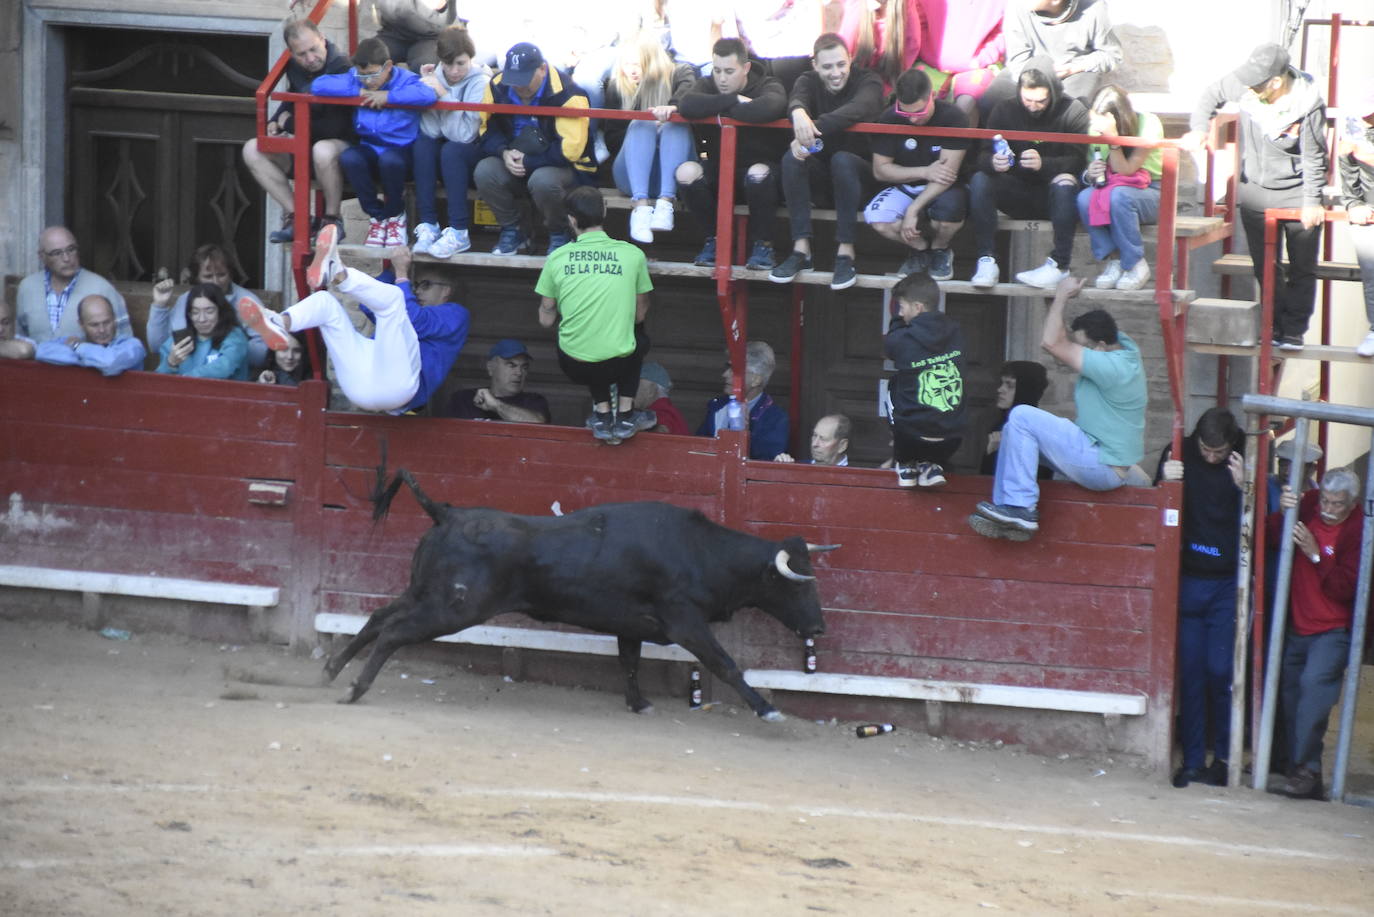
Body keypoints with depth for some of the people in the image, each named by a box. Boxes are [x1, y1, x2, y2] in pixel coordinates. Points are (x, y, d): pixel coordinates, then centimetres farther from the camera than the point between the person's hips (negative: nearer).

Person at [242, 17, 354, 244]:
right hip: (305, 146, 8)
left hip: (344, 143, -8)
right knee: (252, 150, -9)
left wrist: (291, 124, -10)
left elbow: (336, 127, -25)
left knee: (323, 151, -42)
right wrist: (276, 122, 4)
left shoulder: (342, 68, -21)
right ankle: (294, 217, -10)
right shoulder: (295, 68, 4)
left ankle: (332, 218, -19)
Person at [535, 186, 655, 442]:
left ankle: (602, 414, 24)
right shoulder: (633, 255, -4)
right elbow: (640, 315, 7)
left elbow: (546, 320, 5)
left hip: (575, 367, 1)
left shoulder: (557, 258, -3)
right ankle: (625, 415, 26)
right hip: (619, 364, -1)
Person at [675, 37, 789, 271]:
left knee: (758, 173, -38)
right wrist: (734, 101, -24)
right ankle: (713, 239, -7)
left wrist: (723, 111, -22)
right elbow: (686, 105, -23)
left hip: (759, 164, -3)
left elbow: (766, 109, -35)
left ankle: (762, 243, -16)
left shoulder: (769, 87, -8)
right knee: (686, 171, -27)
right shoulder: (707, 86, 2)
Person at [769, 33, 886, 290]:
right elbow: (796, 100, -24)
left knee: (842, 160, -36)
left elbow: (859, 108, -32)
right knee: (792, 157, -28)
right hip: (819, 166, 3)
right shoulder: (808, 81, 1)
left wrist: (814, 127, -44)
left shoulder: (868, 81, -9)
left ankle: (846, 252, -35)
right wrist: (799, 112, -51)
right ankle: (801, 248, -31)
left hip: (859, 165, -3)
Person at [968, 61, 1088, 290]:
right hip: (1018, 192, 3)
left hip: (1053, 195, -3)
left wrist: (1043, 164, -35)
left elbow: (1078, 161, -16)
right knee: (979, 180, -23)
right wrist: (993, 163, -30)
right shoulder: (1004, 112, 2)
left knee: (1065, 181, -35)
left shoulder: (1072, 112, -6)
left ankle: (1059, 265, -38)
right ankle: (986, 261, -29)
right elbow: (983, 157, -4)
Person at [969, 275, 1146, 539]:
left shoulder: (1111, 367, -26)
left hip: (1102, 468, -11)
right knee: (1014, 428, 10)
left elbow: (1051, 343, -24)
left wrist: (1061, 296, -14)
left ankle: (1020, 506, -15)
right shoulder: (1124, 346, 4)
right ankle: (1005, 510, 3)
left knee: (1022, 417, -16)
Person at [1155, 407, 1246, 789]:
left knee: (1220, 671, -8)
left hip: (1228, 584, -2)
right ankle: (1193, 760, 9)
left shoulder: (1246, 463, -6)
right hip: (1188, 581, 2)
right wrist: (1165, 481, -13)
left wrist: (1243, 488, -23)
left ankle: (1224, 757, 4)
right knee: (1191, 672, 4)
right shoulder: (1179, 454, 0)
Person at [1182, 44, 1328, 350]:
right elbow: (1212, 95, 6)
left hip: (1297, 191, -4)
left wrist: (1312, 201, -14)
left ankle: (1294, 330, 13)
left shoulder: (1308, 105, -23)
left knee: (1302, 268, 4)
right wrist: (1198, 129, -8)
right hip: (1256, 189, 4)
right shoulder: (1243, 84, -15)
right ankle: (1277, 326, 19)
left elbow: (1313, 157, -15)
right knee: (1265, 267, 8)